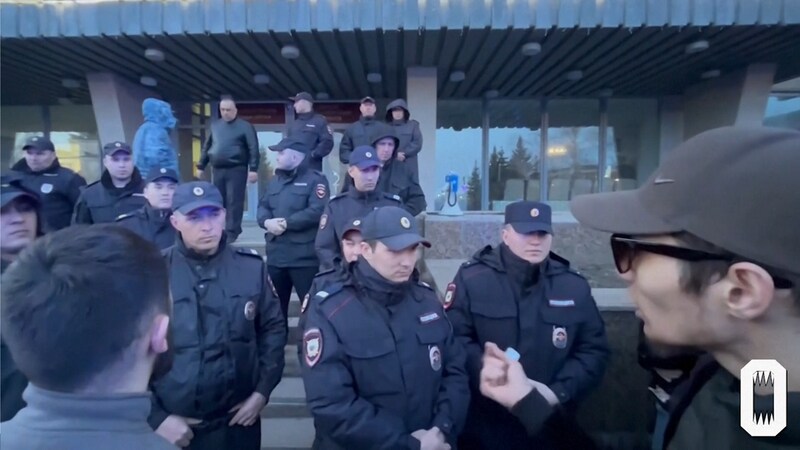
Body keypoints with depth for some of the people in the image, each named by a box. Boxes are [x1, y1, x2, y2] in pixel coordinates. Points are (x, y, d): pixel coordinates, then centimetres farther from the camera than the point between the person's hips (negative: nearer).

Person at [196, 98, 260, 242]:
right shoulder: (215, 125, 13)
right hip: (217, 170, 5)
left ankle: (231, 232, 1)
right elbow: (207, 147, 19)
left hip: (236, 170, -5)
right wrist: (201, 166, 16)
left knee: (234, 201, -4)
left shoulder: (245, 126, -2)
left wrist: (253, 169, -15)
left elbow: (253, 149, -8)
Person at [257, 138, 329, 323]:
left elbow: (316, 212, -18)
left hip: (304, 257, -7)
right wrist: (267, 222, -10)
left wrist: (286, 223, -17)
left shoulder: (315, 179, -7)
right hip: (275, 255, 8)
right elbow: (262, 206, 13)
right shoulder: (275, 180, 18)